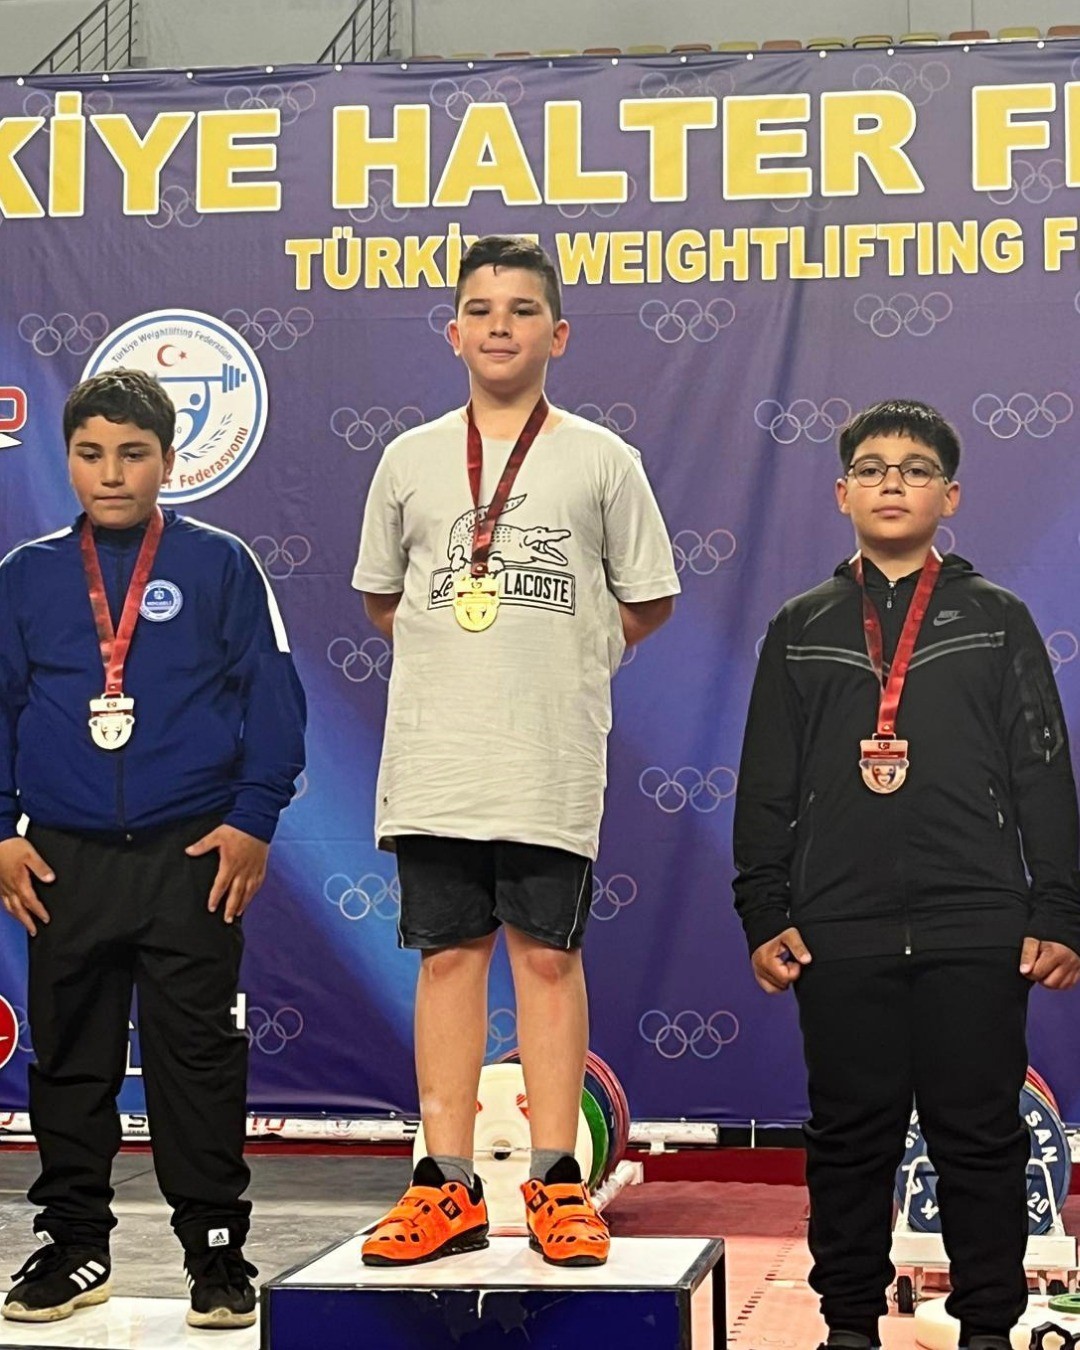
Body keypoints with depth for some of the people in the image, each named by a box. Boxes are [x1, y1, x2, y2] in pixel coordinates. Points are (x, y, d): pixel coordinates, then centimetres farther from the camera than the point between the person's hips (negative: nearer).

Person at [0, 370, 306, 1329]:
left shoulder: (220, 566, 0)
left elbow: (273, 699, 0)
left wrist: (253, 820, -6)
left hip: (192, 855, -2)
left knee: (198, 1054, 1)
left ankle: (217, 1250, 11)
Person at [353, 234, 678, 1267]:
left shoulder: (601, 459, 3)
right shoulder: (411, 458, 9)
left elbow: (648, 601, 9)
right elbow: (381, 597, 20)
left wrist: (563, 661, 6)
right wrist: (465, 653, 11)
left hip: (553, 761, -2)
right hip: (433, 755, 2)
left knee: (549, 955, 2)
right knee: (449, 954, 5)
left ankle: (554, 1184, 9)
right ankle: (449, 1187, 11)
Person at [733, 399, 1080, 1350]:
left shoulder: (997, 620, 8)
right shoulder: (801, 630, 11)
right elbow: (767, 785, 10)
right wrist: (765, 914, 2)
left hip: (977, 932, -1)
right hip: (839, 937, 1)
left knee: (981, 1136, 3)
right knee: (849, 1137, 6)